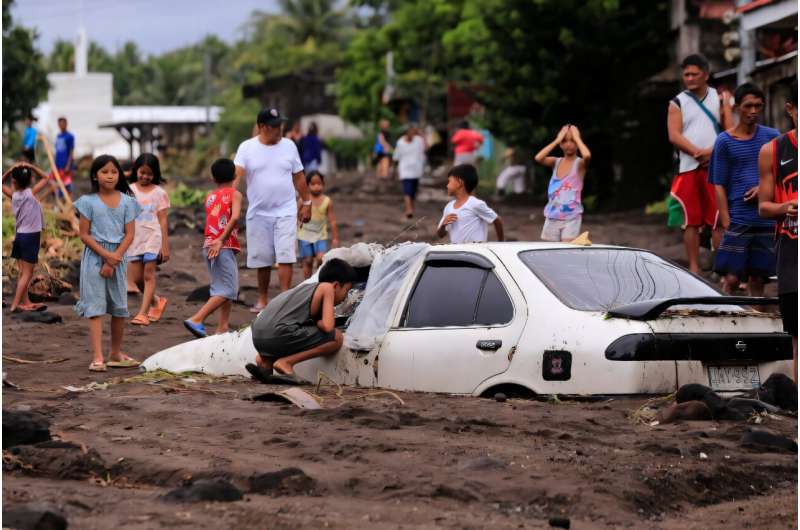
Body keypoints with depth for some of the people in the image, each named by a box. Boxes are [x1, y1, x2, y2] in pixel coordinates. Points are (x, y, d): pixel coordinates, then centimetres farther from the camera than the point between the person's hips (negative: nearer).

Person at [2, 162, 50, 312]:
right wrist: (31, 167, -9)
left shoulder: (13, 195, 0)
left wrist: (11, 169, 3)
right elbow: (45, 178, -2)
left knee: (22, 273, 11)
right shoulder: (31, 193, -12)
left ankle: (26, 303, 15)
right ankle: (15, 305, -8)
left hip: (19, 236, 6)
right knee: (27, 274, -3)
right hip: (31, 237, -6)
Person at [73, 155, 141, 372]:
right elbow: (84, 235, -4)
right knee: (95, 307, -8)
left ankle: (115, 354, 24)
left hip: (119, 257, 3)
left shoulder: (126, 202, 3)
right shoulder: (88, 202, -2)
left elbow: (129, 234, -1)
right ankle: (98, 357, -14)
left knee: (120, 308, 9)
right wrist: (106, 255, -15)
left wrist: (114, 259, -12)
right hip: (94, 257, -3)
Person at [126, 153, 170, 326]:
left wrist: (165, 246, -4)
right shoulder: (129, 190, 7)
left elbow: (162, 221, 0)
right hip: (135, 239, 3)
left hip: (153, 238, -3)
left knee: (149, 275, -6)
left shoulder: (159, 193, 1)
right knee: (135, 278, 4)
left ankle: (143, 313, -7)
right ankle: (157, 301, 27)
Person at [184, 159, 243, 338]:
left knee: (228, 288, 16)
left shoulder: (210, 196, 15)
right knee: (227, 291, -6)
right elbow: (235, 217, -18)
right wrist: (221, 240, -19)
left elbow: (210, 222, 10)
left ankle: (223, 326, 13)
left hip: (210, 246, 7)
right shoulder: (234, 194, -3)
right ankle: (196, 320, -17)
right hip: (224, 247, -7)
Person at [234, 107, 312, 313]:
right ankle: (262, 299, 21)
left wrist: (306, 203, 12)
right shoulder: (247, 148, -2)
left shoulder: (288, 145, 4)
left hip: (285, 212, 0)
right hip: (258, 213, 0)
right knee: (262, 260, 8)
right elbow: (236, 174, -14)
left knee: (285, 257, -10)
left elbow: (299, 177, 11)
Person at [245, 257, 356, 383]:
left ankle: (265, 361, 13)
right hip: (279, 335, -8)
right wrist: (316, 322, 13)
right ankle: (286, 362, -8)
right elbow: (328, 327, -6)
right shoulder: (327, 288, 5)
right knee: (336, 338, -1)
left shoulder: (306, 287, 28)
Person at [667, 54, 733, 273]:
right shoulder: (678, 103, 8)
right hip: (688, 167, 0)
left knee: (719, 220, -4)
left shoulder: (719, 99, 10)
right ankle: (694, 268, 6)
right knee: (691, 221, 1)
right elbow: (674, 135, -3)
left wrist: (713, 152, -12)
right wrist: (698, 153, -15)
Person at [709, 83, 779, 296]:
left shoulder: (772, 137, 7)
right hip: (738, 220, -3)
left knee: (757, 278, 7)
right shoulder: (725, 141, 0)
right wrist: (727, 223, -9)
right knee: (731, 278, -8)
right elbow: (719, 186, -1)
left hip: (766, 220, 3)